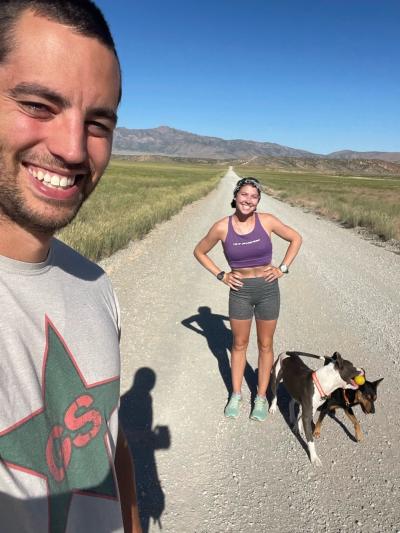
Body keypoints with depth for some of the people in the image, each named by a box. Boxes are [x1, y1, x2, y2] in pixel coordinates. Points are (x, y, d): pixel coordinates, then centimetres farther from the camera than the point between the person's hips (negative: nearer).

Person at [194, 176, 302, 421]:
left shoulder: (267, 221, -10)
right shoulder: (222, 227, -10)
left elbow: (296, 238, 4)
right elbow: (199, 251, 4)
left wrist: (283, 268, -4)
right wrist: (221, 275, -2)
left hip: (267, 289, 0)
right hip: (240, 291, 0)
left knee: (265, 345, 12)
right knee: (239, 344, 14)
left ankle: (261, 397, 29)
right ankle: (236, 394, 33)